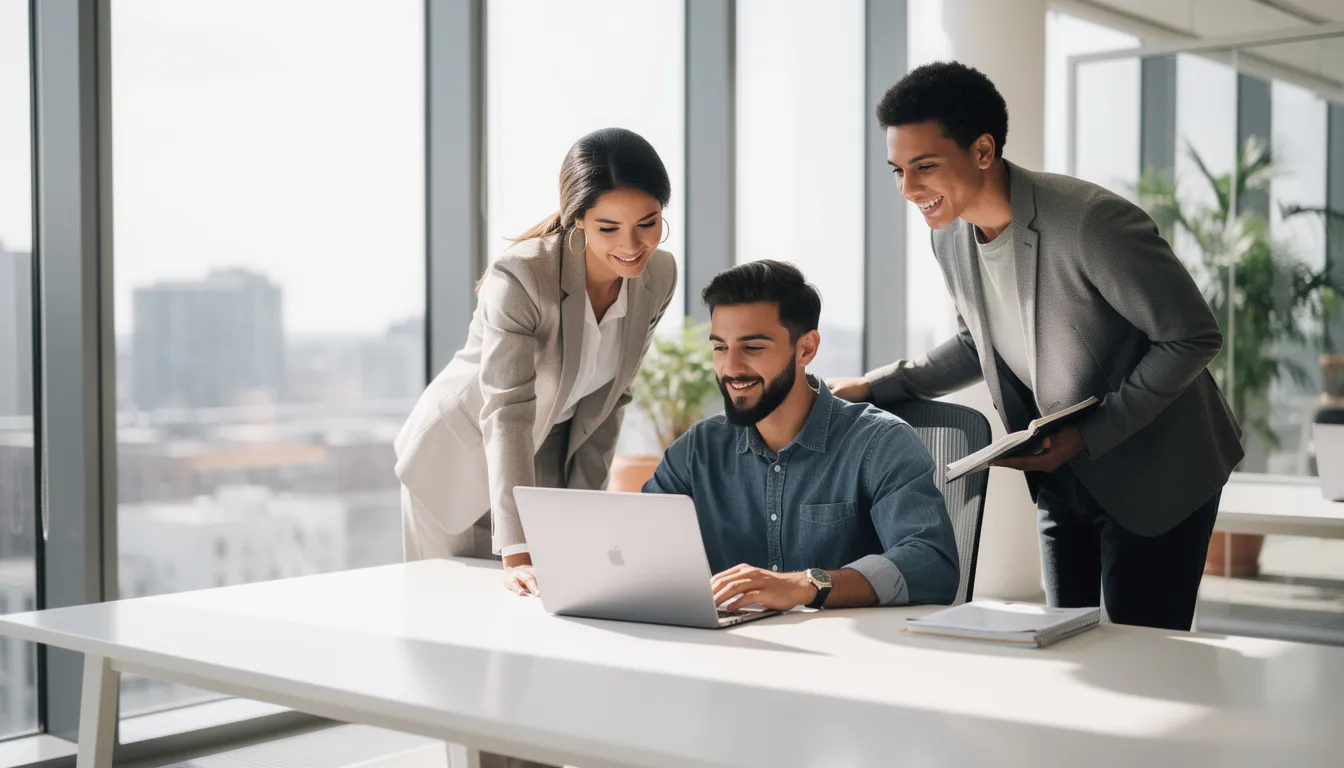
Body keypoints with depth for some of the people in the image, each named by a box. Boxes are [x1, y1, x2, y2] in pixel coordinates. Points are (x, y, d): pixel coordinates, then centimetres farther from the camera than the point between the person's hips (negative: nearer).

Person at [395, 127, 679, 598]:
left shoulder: (658, 277, -13)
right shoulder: (519, 279, -32)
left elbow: (607, 398, -3)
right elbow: (507, 415, -37)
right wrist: (517, 554, -44)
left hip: (549, 461, 5)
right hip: (461, 456, -4)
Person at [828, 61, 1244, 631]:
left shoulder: (1092, 222, -28)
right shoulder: (950, 238, -4)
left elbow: (1193, 338, -21)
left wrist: (1090, 434, -24)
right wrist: (874, 387, 1)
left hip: (1156, 476, -7)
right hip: (1064, 478, 7)